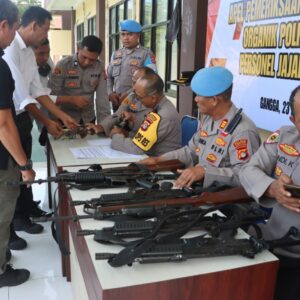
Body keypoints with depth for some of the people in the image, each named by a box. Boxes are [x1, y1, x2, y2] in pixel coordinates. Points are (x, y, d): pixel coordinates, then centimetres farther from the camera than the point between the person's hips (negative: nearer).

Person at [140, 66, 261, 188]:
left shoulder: (243, 130, -21)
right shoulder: (207, 118, 9)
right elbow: (192, 150, 17)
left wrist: (204, 171, -32)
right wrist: (160, 159, 7)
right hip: (198, 186, 8)